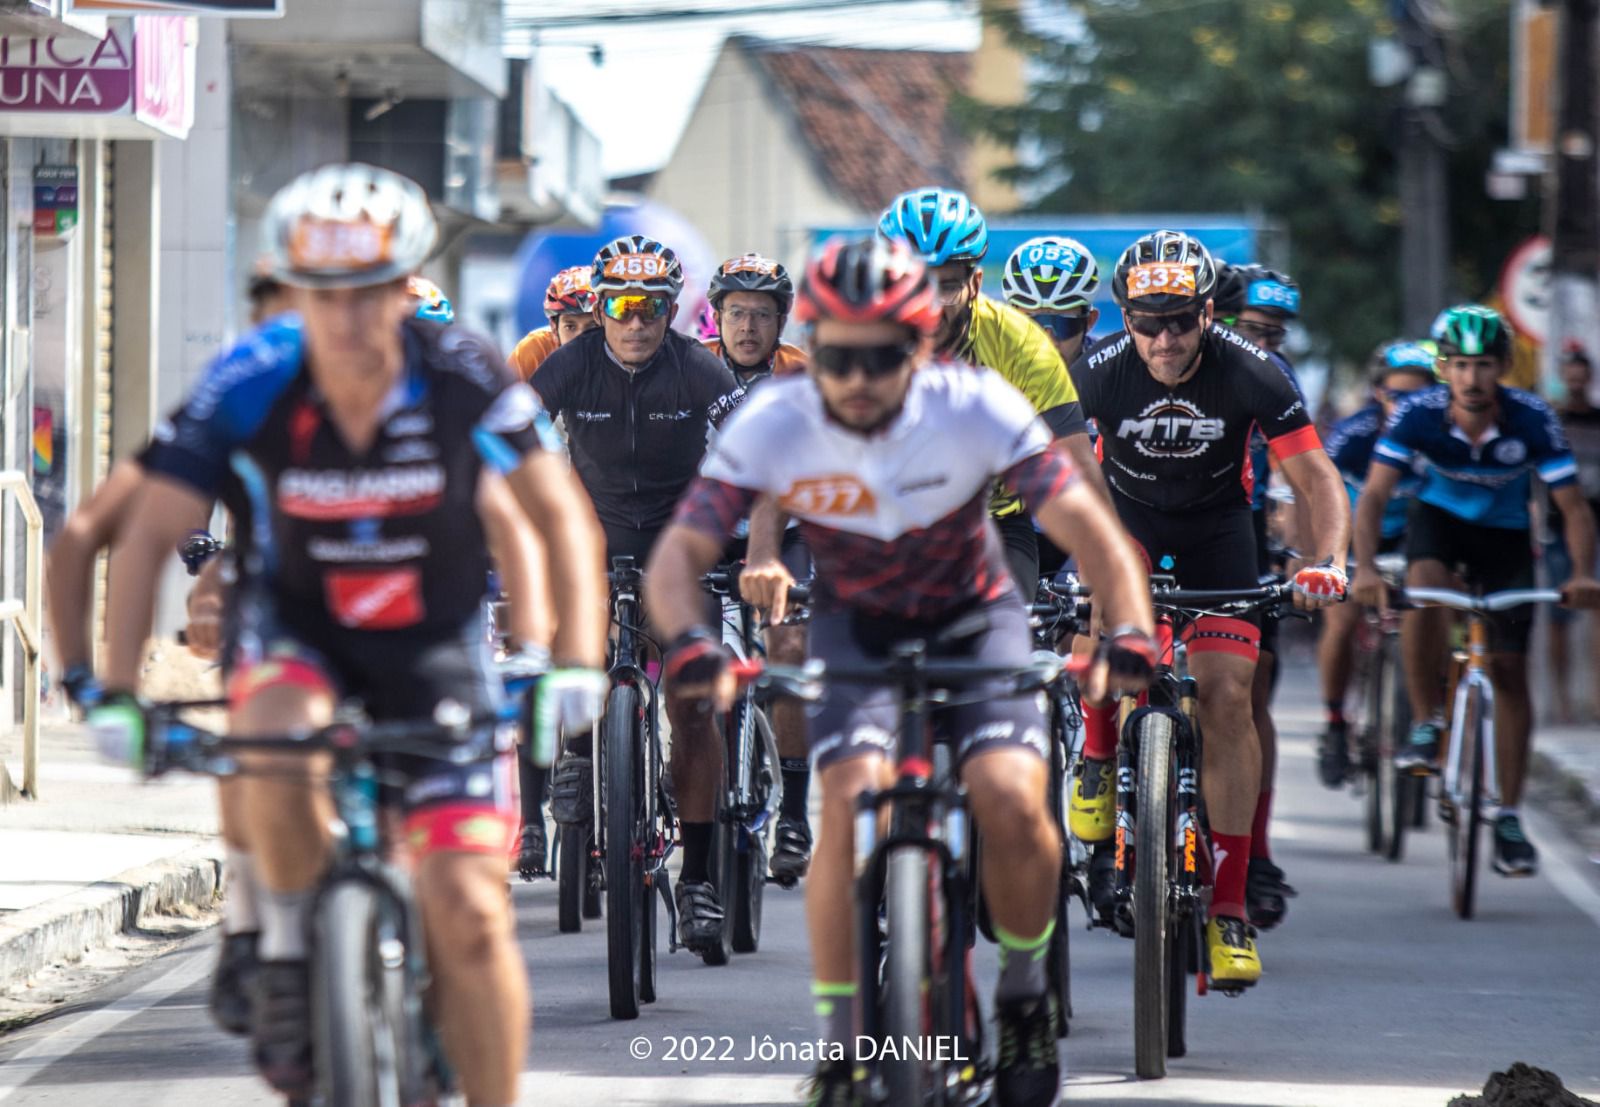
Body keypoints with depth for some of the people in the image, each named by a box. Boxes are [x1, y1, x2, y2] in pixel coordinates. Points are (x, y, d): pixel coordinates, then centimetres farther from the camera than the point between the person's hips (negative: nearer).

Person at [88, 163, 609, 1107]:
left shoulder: (464, 376, -21)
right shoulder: (249, 384, -21)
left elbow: (563, 519, -12)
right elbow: (149, 537, -15)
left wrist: (576, 665, -24)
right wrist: (118, 692, -25)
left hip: (435, 639, 0)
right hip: (298, 625, 0)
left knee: (468, 907, -10)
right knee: (275, 738, -35)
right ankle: (290, 952, -10)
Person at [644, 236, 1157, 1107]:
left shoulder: (977, 409, -25)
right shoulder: (773, 423, -23)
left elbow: (1087, 528, -27)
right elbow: (680, 550, -25)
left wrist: (1130, 635, -44)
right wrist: (689, 642, -46)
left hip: (972, 617, 0)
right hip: (855, 626, 0)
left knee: (1011, 801, -24)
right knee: (852, 796, -26)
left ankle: (1025, 995, 5)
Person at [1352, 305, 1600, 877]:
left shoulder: (1532, 420, -27)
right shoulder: (1417, 414, -26)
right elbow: (1374, 494, -29)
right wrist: (1365, 567, -45)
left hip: (1505, 534, 1)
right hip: (1439, 517, 0)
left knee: (1509, 669, -4)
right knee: (1425, 590, -34)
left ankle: (1509, 817, 4)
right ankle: (1426, 725, -18)